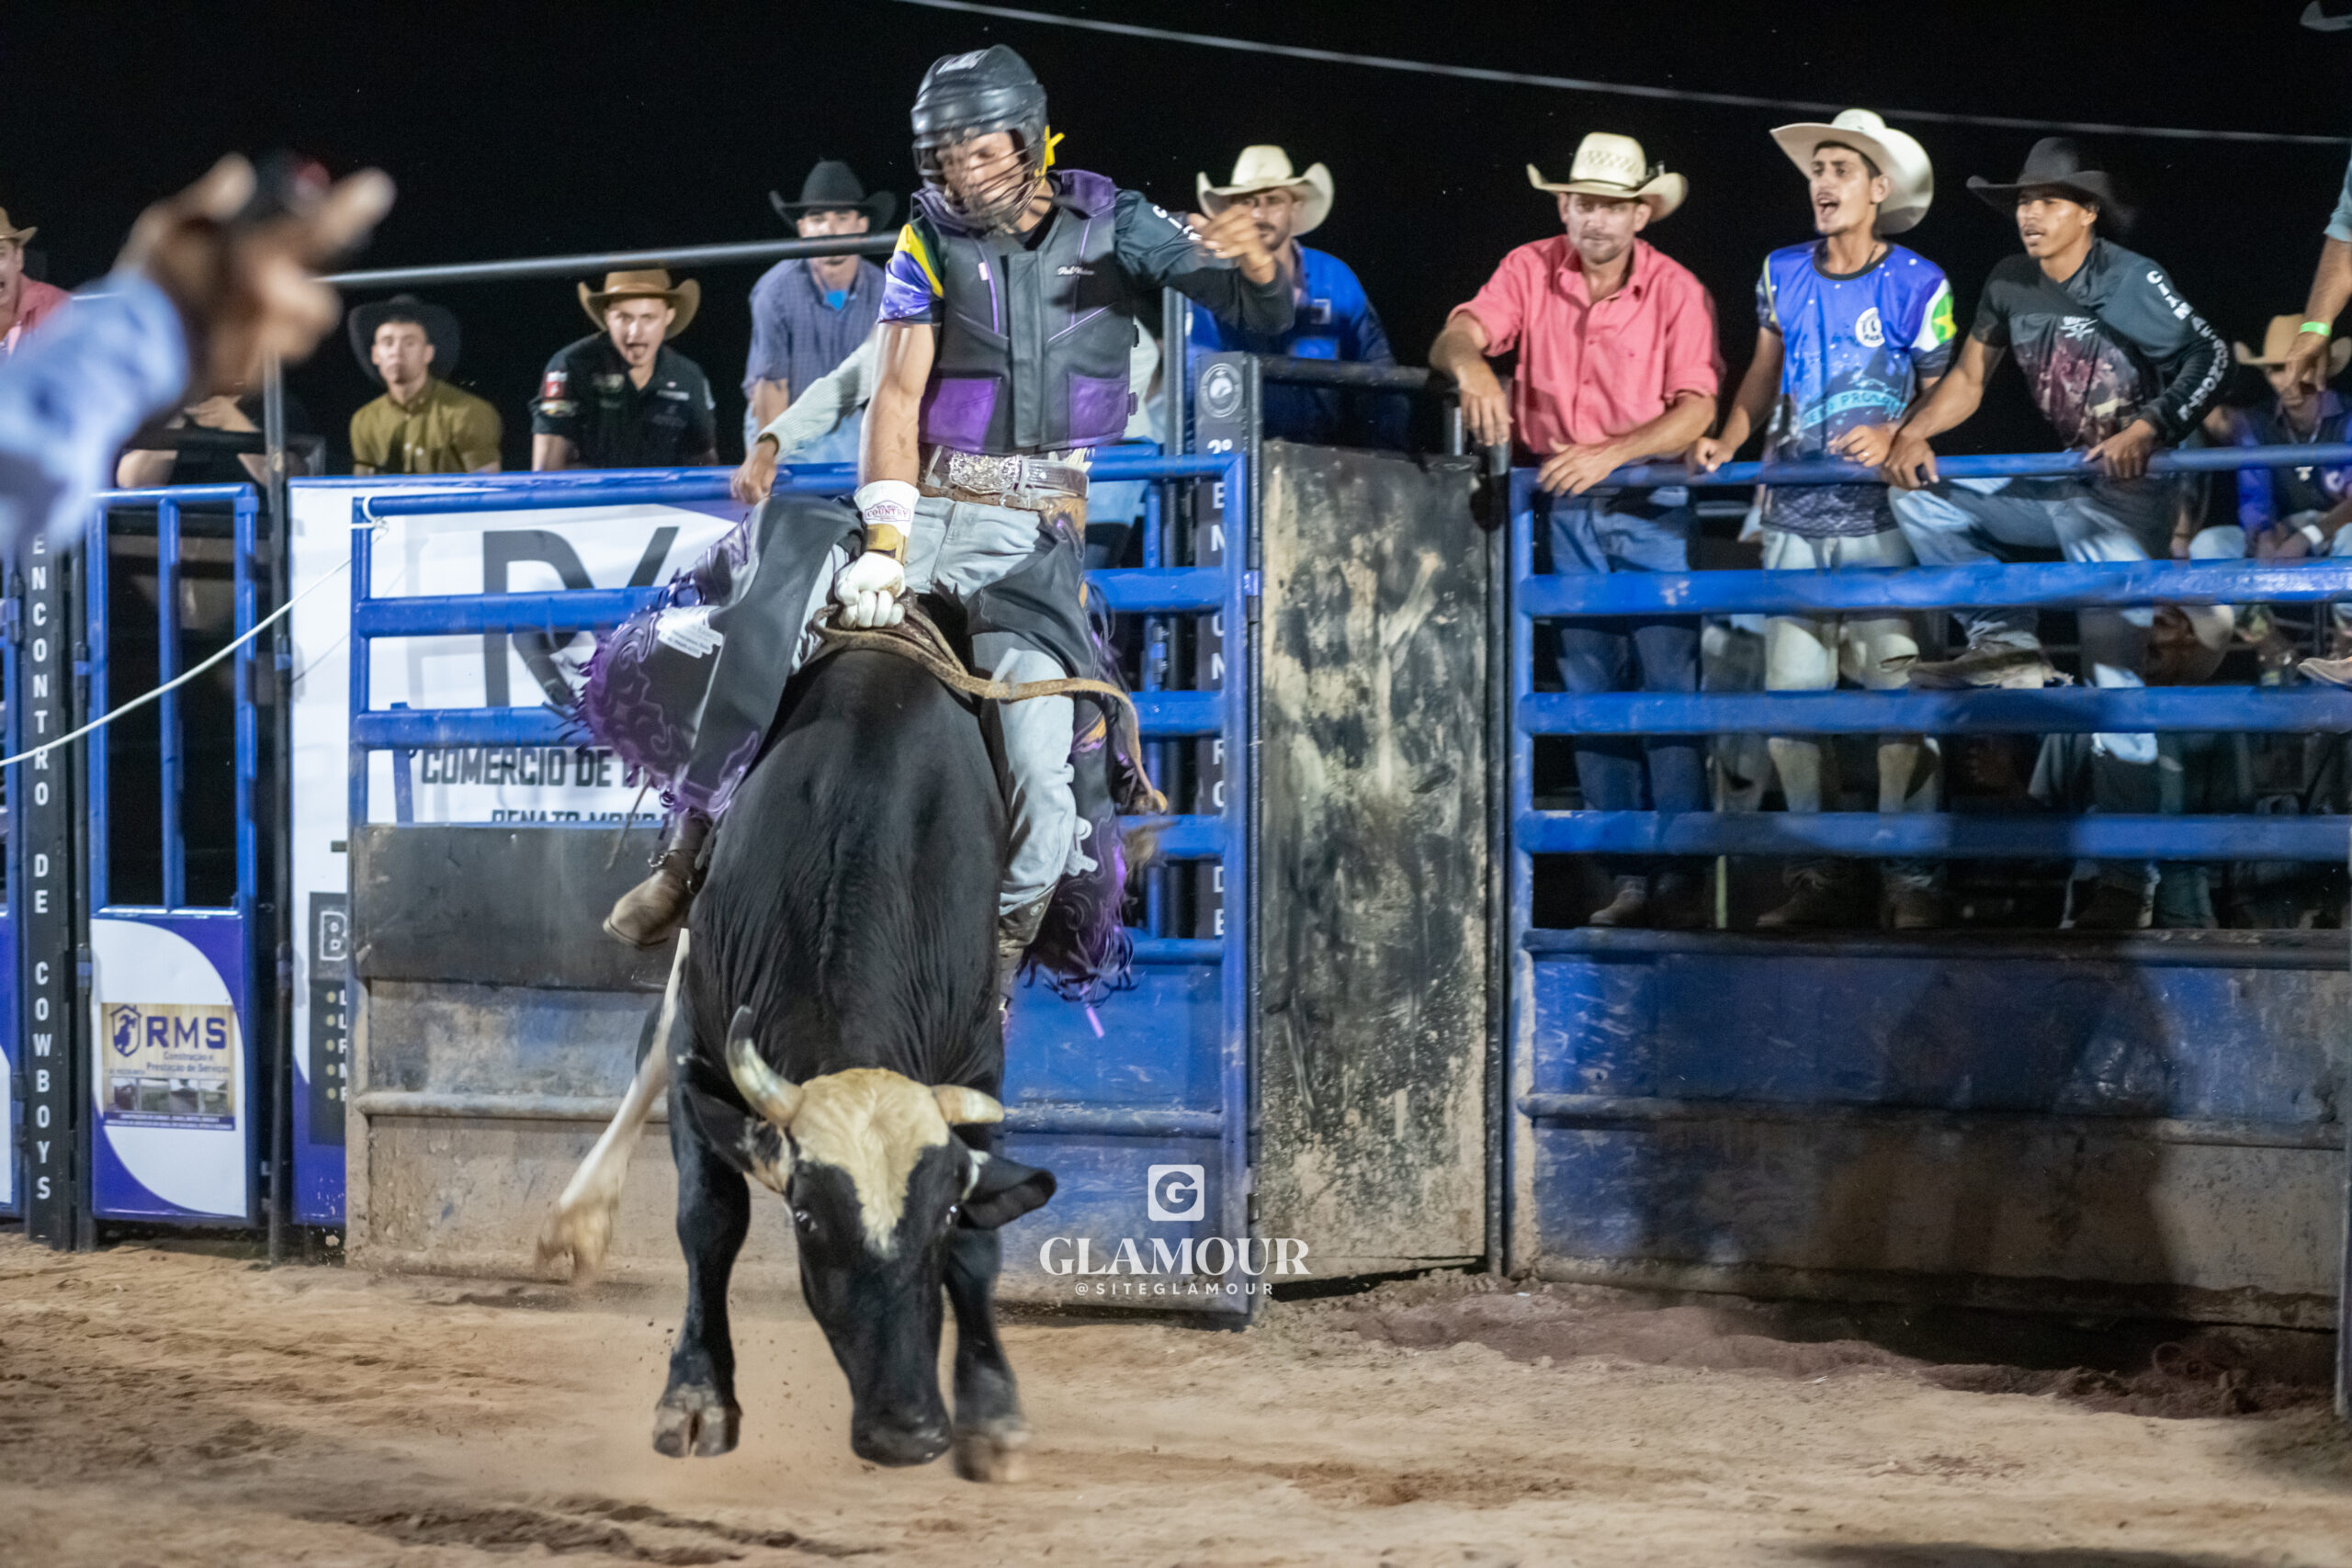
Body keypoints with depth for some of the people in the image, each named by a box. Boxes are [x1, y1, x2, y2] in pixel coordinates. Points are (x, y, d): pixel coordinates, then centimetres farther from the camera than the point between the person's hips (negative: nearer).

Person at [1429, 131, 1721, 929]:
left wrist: (1609, 453, -30)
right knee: (1592, 692, 4)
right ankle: (1626, 877, 9)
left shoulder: (1677, 292, -6)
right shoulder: (1530, 270, 0)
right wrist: (1470, 364, -37)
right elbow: (1455, 336, -12)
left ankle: (1683, 875, -6)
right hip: (1568, 510, 3)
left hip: (1655, 509, -3)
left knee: (1669, 687, -8)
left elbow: (1696, 410, -14)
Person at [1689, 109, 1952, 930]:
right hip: (1793, 517, 4)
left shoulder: (1919, 284, -1)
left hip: (1881, 518, -4)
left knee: (1896, 693, -9)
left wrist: (1895, 437, -15)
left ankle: (1912, 879, -3)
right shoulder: (1783, 273, 10)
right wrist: (1728, 439, 5)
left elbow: (1941, 393, 3)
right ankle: (1818, 876, 12)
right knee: (1790, 700, 2)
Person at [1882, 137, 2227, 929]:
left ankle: (2125, 881, -9)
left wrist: (2148, 430, -29)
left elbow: (2209, 356, -17)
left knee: (2115, 679, -11)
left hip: (2127, 496, -7)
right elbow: (1967, 380, 11)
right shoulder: (2009, 285, 4)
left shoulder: (2132, 280, -14)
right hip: (2056, 488, 7)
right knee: (1920, 499, -1)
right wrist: (1911, 434, -7)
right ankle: (2008, 645, -4)